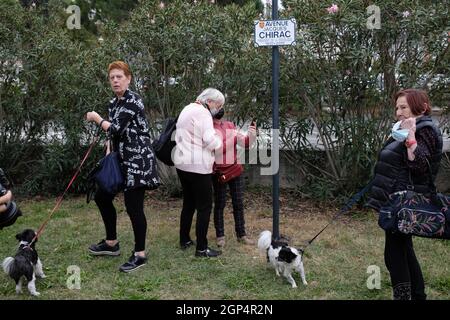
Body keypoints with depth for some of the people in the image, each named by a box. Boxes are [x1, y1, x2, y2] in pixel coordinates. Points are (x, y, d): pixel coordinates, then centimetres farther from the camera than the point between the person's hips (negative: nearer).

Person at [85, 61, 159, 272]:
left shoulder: (133, 101, -14)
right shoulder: (113, 103, 13)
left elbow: (115, 129, -20)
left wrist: (96, 118, -4)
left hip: (137, 160, -10)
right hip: (121, 159, 10)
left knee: (133, 207, -6)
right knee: (102, 196, 15)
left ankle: (140, 254, 5)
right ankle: (111, 243, 30)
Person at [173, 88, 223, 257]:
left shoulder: (187, 109, 16)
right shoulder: (203, 113, -13)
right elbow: (210, 141, -20)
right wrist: (218, 139, 1)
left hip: (182, 163, 9)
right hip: (198, 165, -9)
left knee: (189, 202, 20)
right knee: (205, 206, -2)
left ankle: (184, 240, 27)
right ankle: (201, 248, 0)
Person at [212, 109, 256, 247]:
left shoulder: (231, 126, 10)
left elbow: (245, 143, 8)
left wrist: (252, 134, -8)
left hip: (236, 169, 5)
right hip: (219, 172, -5)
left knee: (238, 203, 9)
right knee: (220, 203, 4)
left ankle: (241, 234, 18)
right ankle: (220, 235, 14)